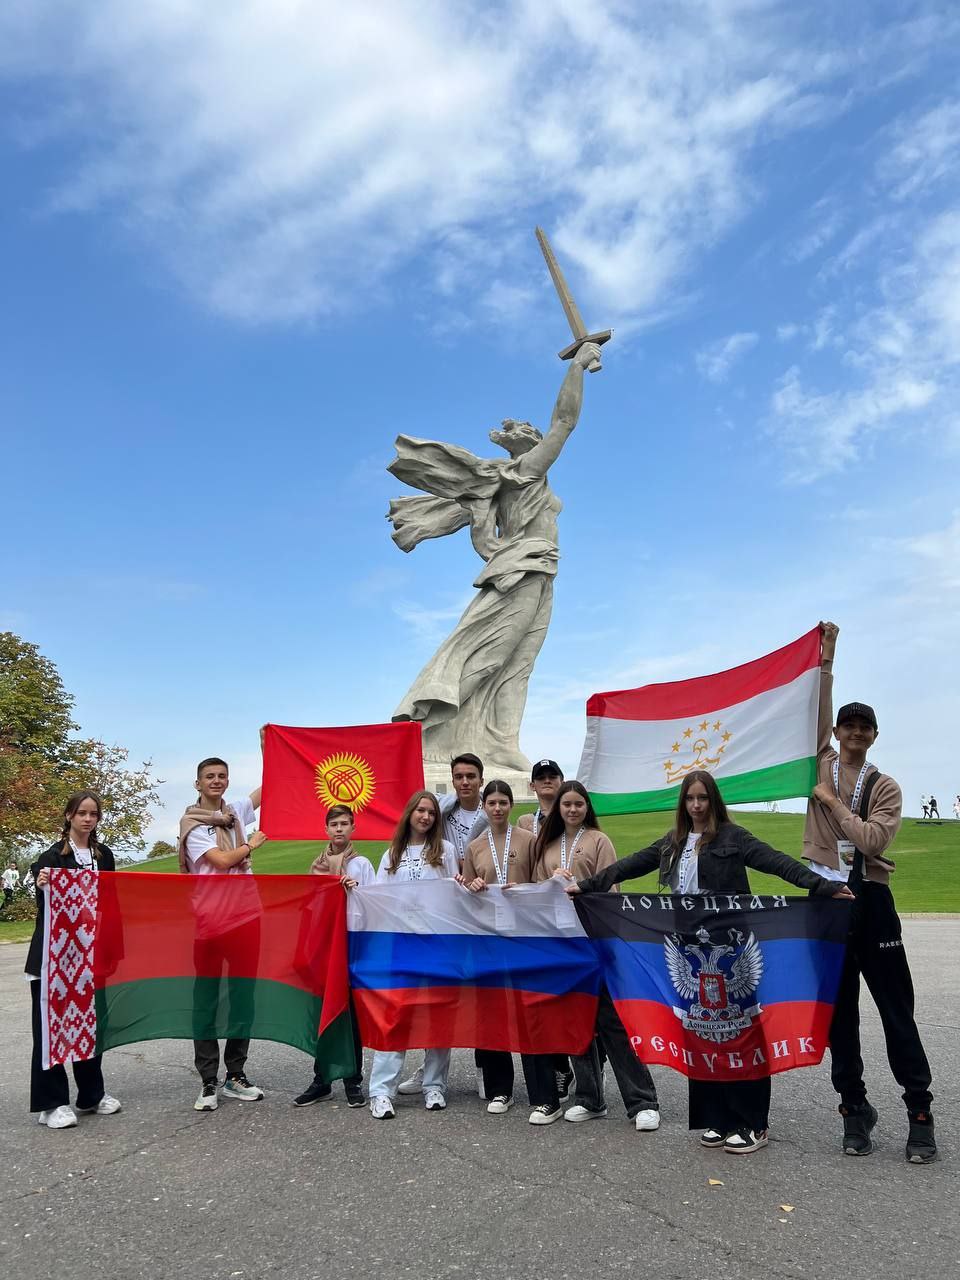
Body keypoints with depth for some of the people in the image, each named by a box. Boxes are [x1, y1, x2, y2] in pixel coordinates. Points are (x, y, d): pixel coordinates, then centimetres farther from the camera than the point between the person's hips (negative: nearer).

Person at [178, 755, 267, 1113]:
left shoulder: (236, 811, 13)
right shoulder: (192, 822, -2)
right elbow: (222, 860, -12)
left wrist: (266, 743, 14)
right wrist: (252, 844, 2)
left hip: (245, 914, 5)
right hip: (209, 916, -5)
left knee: (243, 994, 9)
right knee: (207, 996, 2)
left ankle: (236, 1075, 19)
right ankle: (208, 1082, 7)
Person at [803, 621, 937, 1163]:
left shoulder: (885, 787, 1)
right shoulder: (822, 766, 7)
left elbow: (872, 839, -14)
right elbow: (817, 713, -3)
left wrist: (834, 802, -10)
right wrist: (826, 659, -7)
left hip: (869, 898, -2)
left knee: (895, 1005, 2)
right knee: (838, 1007, 9)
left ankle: (920, 1111, 13)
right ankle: (855, 1106, 20)